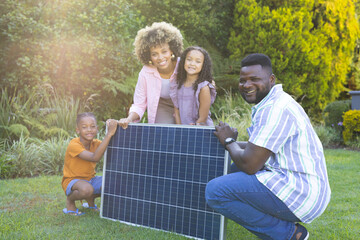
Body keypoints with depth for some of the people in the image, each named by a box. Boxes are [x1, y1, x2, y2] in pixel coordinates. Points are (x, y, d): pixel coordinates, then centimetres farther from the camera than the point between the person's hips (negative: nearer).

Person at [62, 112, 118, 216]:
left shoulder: (96, 143, -3)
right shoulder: (74, 145, -24)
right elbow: (95, 158, -39)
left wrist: (112, 129, -33)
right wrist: (109, 134, -45)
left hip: (90, 179, 6)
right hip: (72, 180, -6)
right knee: (86, 189, -39)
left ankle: (91, 198, 13)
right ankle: (70, 199, -3)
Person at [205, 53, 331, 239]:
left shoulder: (275, 109, -19)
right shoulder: (269, 103, 15)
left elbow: (250, 165, -21)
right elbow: (256, 150, 22)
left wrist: (229, 142, -3)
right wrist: (233, 142, 6)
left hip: (298, 193, -11)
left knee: (215, 191, -17)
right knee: (234, 169, 23)